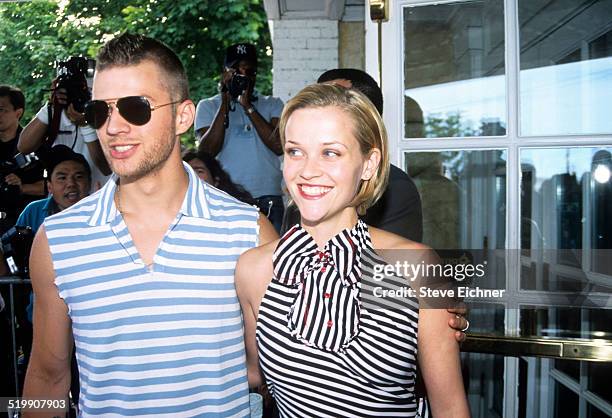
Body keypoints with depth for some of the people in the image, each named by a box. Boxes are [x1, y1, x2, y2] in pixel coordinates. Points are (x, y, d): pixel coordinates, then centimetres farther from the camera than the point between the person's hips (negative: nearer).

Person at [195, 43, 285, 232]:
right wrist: (225, 103, -6)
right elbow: (207, 151, -5)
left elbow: (279, 146, -5)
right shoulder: (208, 106, 10)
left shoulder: (272, 105, 12)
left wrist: (248, 106, -5)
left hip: (268, 199, 1)